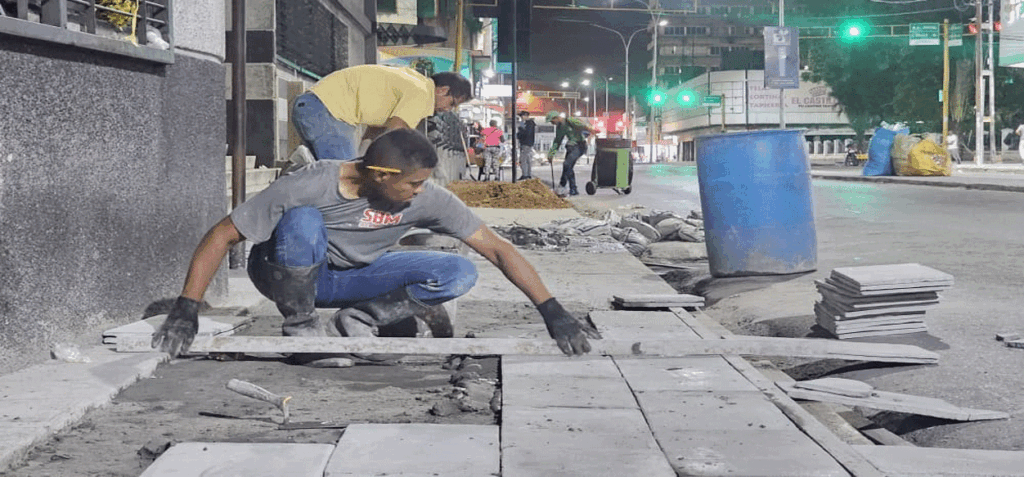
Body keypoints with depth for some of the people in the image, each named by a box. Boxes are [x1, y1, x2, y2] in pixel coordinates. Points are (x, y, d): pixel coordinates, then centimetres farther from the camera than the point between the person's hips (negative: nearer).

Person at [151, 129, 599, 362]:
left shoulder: (426, 198, -22)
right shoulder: (311, 186, -32)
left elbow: (497, 247, -19)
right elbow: (222, 235, -26)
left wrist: (554, 314, -24)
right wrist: (185, 312, -32)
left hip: (351, 278, 3)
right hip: (284, 274, -3)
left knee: (459, 274, -17)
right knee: (303, 222, -38)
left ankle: (354, 322, -6)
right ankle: (300, 327, -14)